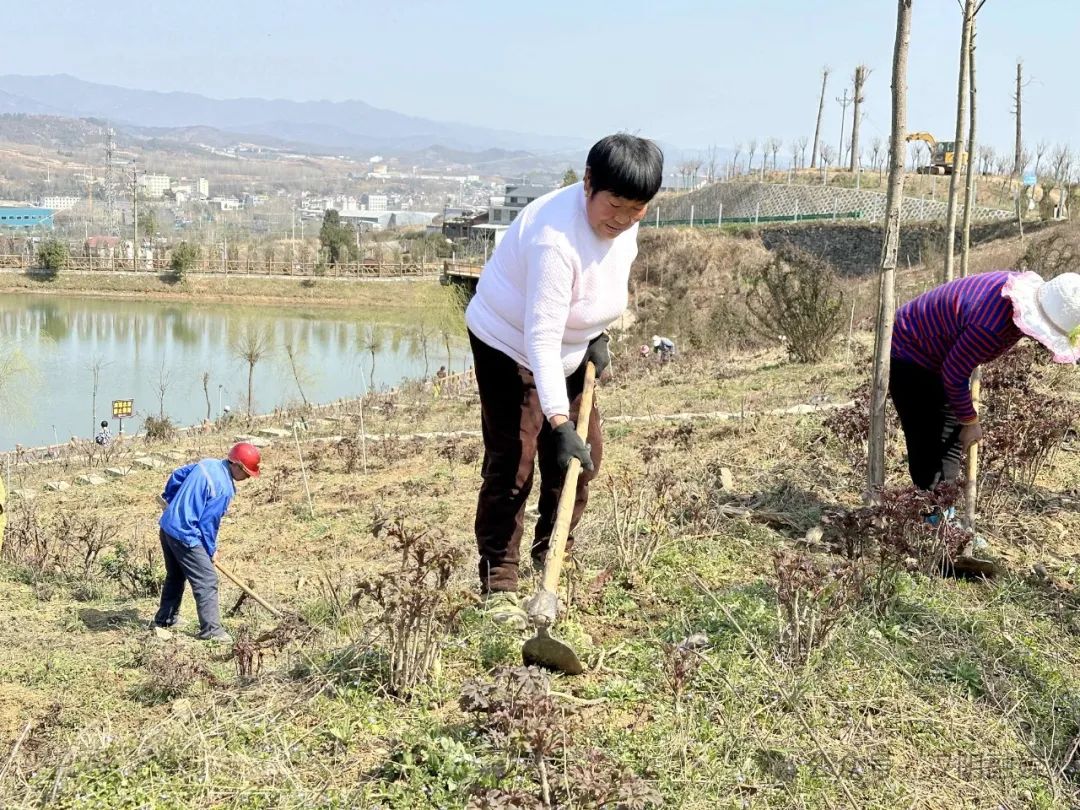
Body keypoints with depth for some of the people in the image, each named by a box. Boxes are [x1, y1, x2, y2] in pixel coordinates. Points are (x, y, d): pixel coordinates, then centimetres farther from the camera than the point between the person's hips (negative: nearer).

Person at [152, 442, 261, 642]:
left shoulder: (207, 463, 5)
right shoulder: (224, 489, -20)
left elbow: (177, 475, 17)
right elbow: (209, 521, -15)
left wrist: (168, 497, 34)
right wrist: (212, 550, 1)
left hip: (167, 526, 10)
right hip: (185, 535, -10)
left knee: (175, 576, 25)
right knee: (207, 581, -6)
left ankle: (164, 619, 36)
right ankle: (211, 629, -5)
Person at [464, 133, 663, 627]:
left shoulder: (623, 222, -12)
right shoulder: (557, 237, -37)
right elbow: (541, 338, -39)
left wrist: (598, 335, 0)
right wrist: (560, 423, -44)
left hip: (571, 349, 8)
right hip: (509, 343, -8)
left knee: (584, 456, 9)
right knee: (512, 462, -12)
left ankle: (550, 560, 27)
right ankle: (498, 588, -6)